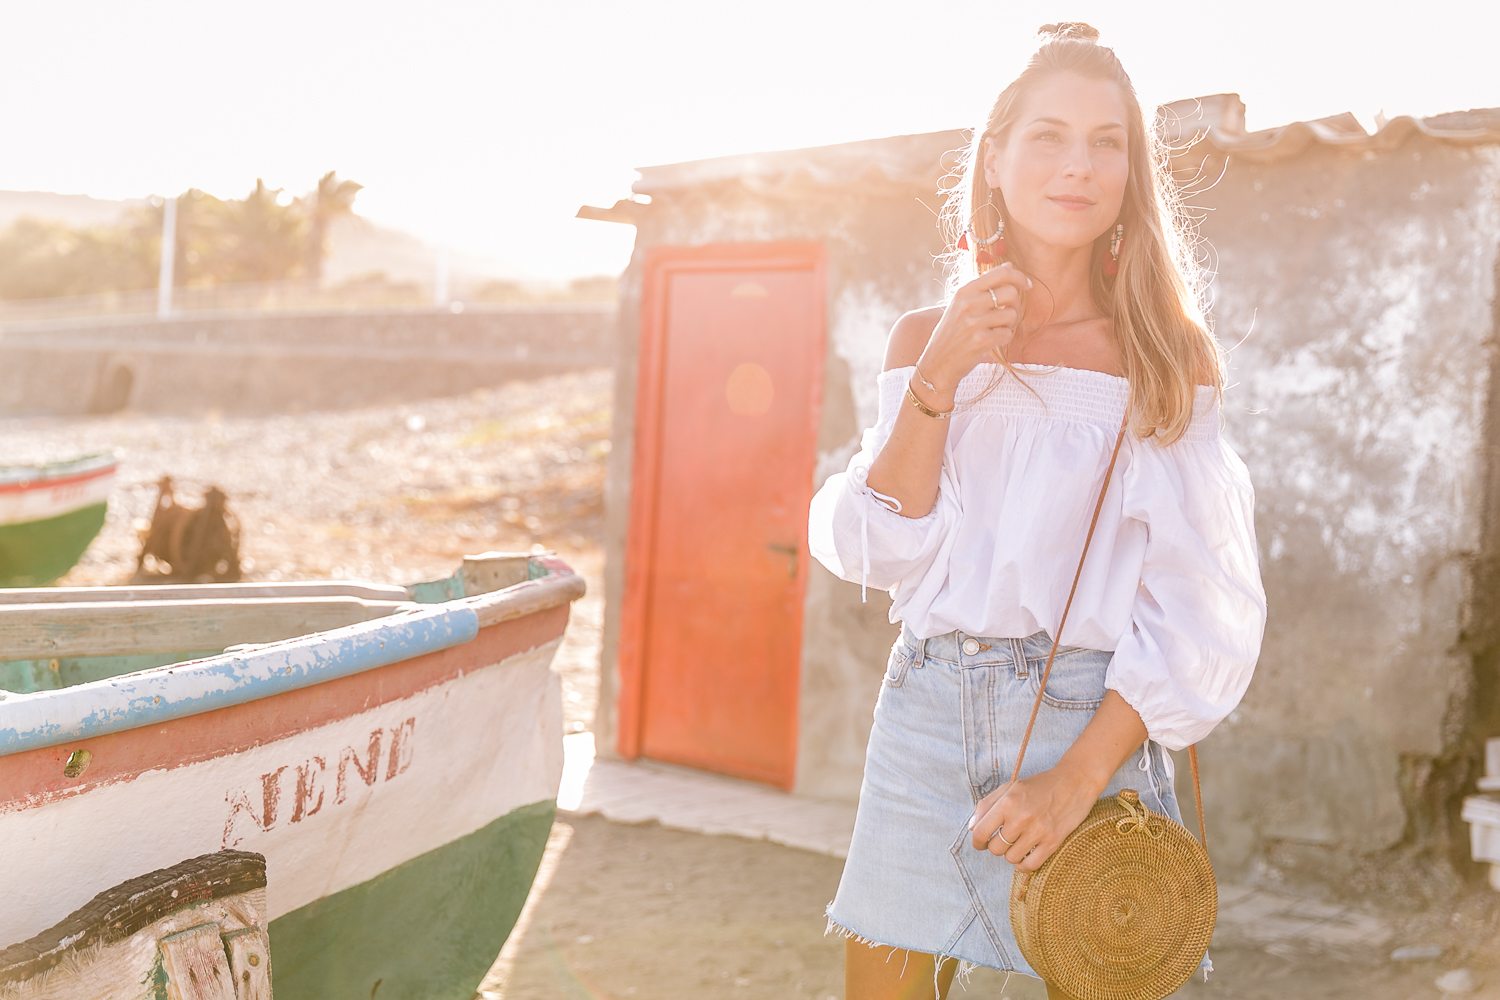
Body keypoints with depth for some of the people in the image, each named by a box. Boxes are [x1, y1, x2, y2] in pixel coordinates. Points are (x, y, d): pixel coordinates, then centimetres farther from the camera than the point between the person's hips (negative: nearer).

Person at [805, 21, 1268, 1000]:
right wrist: (940, 374, -12)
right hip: (927, 719, 2)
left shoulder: (1172, 356, -2)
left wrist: (1080, 775, -17)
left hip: (1093, 725, -2)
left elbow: (1199, 607, -7)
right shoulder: (923, 340, 7)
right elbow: (880, 551, -1)